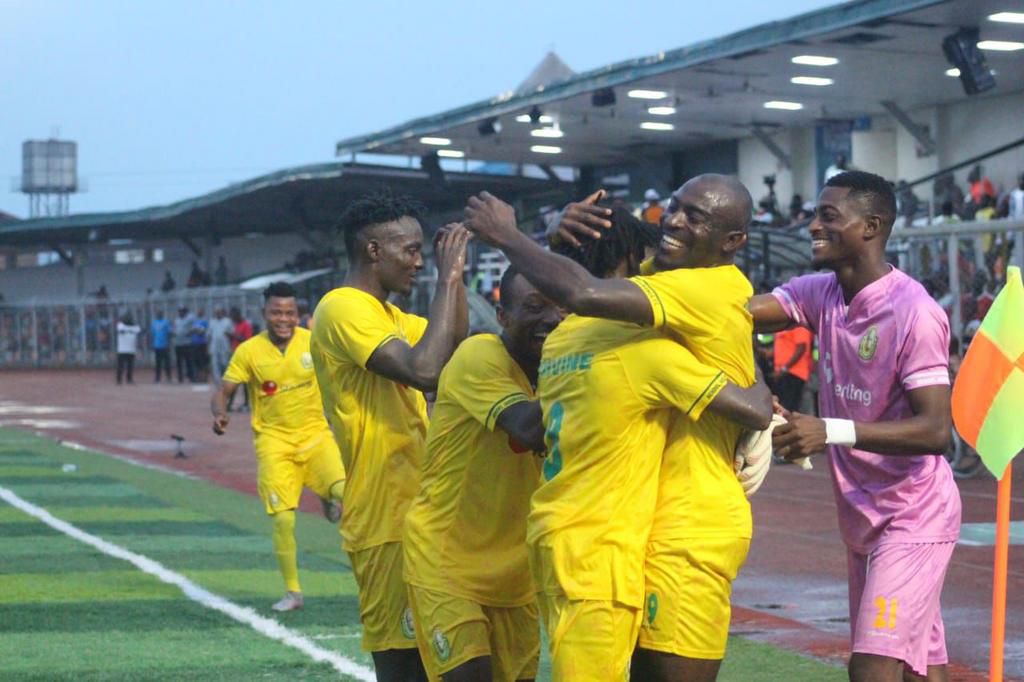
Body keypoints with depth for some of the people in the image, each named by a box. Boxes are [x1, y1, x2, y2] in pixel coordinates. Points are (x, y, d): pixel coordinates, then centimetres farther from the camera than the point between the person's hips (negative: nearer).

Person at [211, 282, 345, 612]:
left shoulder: (314, 342, -4)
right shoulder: (249, 351, -6)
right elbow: (223, 391, -4)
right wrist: (219, 413, -25)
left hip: (315, 434, 1)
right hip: (275, 442, -1)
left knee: (345, 491, -24)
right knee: (283, 518, -7)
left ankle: (329, 497, 14)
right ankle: (292, 592, 10)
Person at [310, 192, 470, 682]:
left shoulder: (386, 314, 16)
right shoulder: (343, 309, -14)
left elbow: (456, 341, 26)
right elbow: (425, 370, -26)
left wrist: (454, 274, 12)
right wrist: (447, 278, -19)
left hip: (412, 513, 10)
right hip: (387, 520, -10)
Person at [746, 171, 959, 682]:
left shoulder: (914, 313, -20)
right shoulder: (822, 294, 2)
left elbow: (936, 429, -25)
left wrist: (832, 432, -33)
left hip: (913, 518, -8)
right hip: (863, 517, 8)